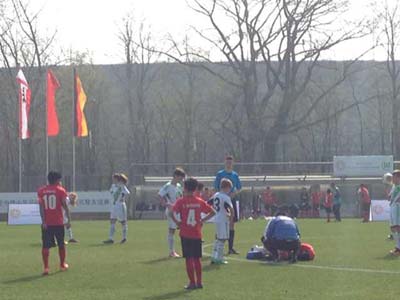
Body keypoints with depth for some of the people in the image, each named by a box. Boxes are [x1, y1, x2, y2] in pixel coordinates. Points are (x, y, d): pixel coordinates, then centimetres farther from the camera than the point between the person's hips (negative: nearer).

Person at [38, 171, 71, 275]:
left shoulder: (41, 191, 2)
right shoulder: (60, 190, -3)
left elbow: (41, 207, -4)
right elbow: (65, 206, -5)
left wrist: (43, 221, -6)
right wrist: (69, 219, 1)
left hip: (46, 223, 1)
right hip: (58, 222, -1)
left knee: (45, 246, 2)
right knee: (61, 244, 16)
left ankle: (46, 267, -6)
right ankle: (62, 265, 28)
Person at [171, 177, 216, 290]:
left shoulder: (181, 201, -8)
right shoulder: (200, 202, 2)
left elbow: (171, 213, -20)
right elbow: (212, 212, 4)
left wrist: (176, 222, -6)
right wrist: (202, 220, 6)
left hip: (185, 234, -3)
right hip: (197, 234, 3)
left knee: (189, 259, 2)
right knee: (197, 258, 11)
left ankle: (192, 282, 2)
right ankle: (199, 282, 14)